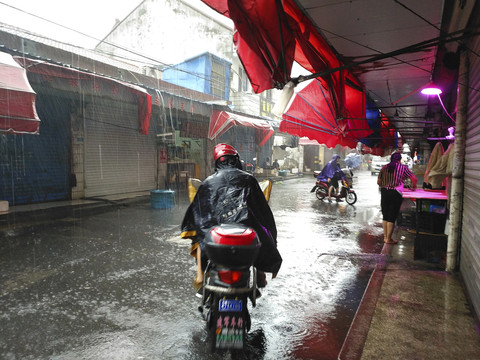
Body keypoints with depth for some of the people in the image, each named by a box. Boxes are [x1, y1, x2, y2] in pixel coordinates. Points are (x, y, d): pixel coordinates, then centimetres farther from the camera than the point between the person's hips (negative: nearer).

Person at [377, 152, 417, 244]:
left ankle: (385, 237, 19)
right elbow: (414, 178, 0)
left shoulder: (384, 168, 9)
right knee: (392, 217, 2)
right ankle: (388, 239, 7)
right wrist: (413, 187, 19)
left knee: (385, 216, 13)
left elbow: (378, 182, 11)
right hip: (395, 194, -4)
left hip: (384, 192, 4)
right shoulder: (403, 168, 1)